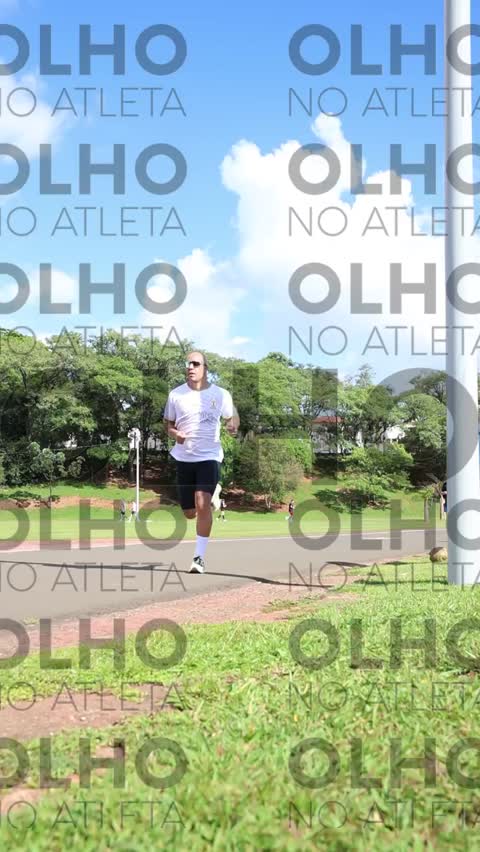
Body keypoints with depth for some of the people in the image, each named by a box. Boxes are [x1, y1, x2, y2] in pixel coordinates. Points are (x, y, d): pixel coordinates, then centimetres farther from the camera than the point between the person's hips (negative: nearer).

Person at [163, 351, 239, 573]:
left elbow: (232, 417, 12)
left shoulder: (221, 394, -1)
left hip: (209, 456, -2)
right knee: (189, 513, 9)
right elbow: (168, 424, 10)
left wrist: (233, 425, -12)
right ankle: (213, 493, 45)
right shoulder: (176, 394, 1)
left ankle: (199, 557, -10)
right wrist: (174, 433, -13)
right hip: (184, 457, 2)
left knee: (202, 505, -21)